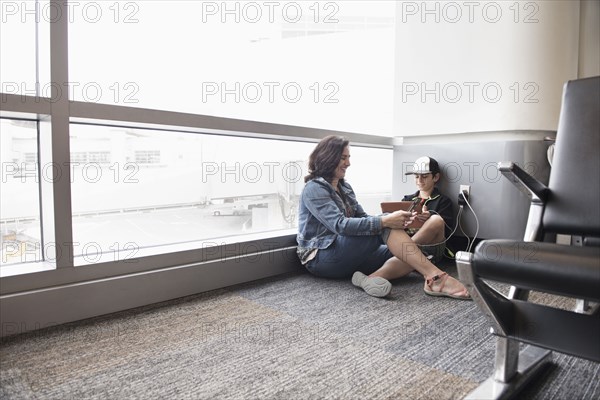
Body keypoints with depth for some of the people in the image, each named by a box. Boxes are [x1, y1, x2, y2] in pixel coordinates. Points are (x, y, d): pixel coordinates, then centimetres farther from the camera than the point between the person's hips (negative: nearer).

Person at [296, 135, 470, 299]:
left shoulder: (344, 187, 16)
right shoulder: (314, 188, -10)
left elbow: (362, 218, 7)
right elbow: (340, 225, -24)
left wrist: (392, 219, -13)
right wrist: (384, 221, -30)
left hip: (348, 256, 8)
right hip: (321, 259, -8)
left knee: (406, 255, -11)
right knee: (386, 229, -26)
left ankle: (371, 278, -36)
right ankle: (435, 277, -30)